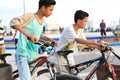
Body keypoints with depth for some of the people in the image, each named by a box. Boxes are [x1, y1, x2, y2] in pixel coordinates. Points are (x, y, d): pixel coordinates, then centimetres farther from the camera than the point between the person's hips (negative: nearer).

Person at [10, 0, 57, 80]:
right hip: (23, 55, -7)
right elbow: (13, 22, -27)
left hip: (33, 56, 8)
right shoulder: (30, 16, -12)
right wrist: (28, 35, -37)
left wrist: (51, 40, 11)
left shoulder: (42, 21, 11)